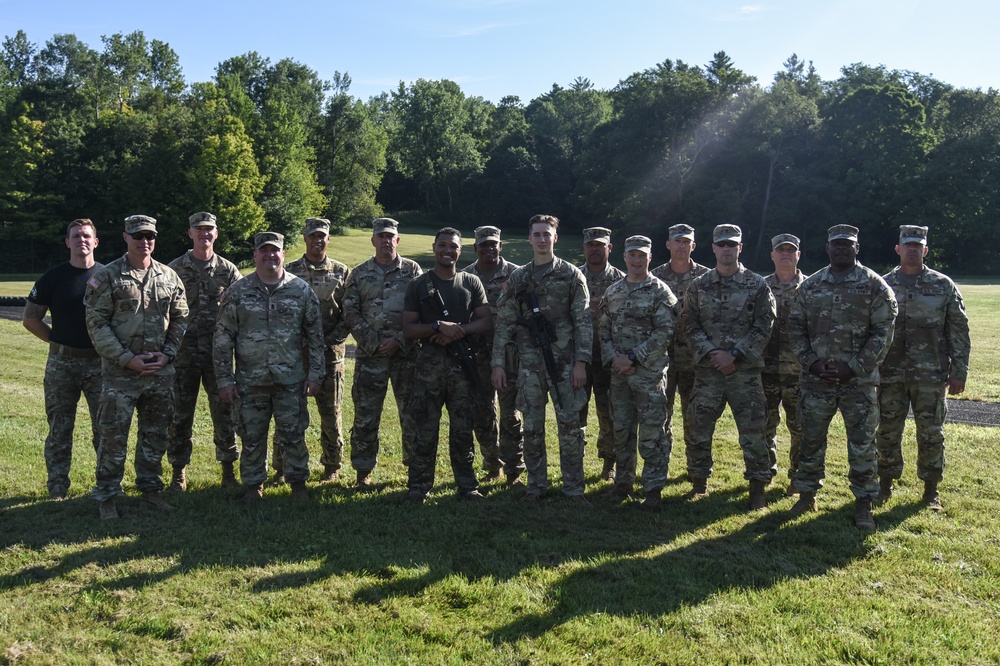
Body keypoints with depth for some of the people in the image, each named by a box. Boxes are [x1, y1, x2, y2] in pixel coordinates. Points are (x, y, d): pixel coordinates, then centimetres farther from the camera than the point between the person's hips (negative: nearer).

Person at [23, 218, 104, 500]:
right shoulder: (53, 277, 0)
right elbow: (30, 318, 6)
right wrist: (58, 340, 0)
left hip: (100, 362, 0)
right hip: (62, 363, 0)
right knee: (60, 429, 8)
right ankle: (57, 489, 18)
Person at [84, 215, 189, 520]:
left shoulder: (169, 277, 7)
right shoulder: (107, 277, -5)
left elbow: (180, 319, 10)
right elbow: (96, 324, -8)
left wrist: (167, 354, -3)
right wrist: (128, 359, -13)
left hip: (161, 370, 4)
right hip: (120, 371, -4)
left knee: (156, 433, 12)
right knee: (113, 436, 1)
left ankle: (150, 490, 26)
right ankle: (106, 497, 14)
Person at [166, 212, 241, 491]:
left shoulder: (228, 270, 4)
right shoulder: (174, 269, 2)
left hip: (219, 354, 1)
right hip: (184, 354, 0)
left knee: (224, 414, 5)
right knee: (180, 415, 6)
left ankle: (228, 471, 16)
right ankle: (179, 472, 18)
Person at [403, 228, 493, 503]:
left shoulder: (471, 283, 9)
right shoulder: (418, 285, 6)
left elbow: (486, 322, 3)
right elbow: (408, 329, 0)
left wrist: (458, 331, -12)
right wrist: (438, 326, -16)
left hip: (463, 363, 1)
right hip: (429, 363, -1)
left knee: (463, 428, 6)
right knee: (425, 428, 1)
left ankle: (467, 485, 16)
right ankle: (420, 485, 11)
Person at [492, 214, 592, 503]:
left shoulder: (571, 275, 2)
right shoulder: (517, 278, 9)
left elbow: (583, 321, -2)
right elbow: (504, 323, 7)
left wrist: (581, 361, -10)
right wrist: (498, 363, 1)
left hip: (564, 361, -2)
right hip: (529, 363, 2)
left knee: (570, 425, 0)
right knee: (532, 427, 7)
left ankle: (574, 488, 11)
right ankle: (536, 485, 21)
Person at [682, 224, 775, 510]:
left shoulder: (757, 285, 2)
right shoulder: (699, 286, 8)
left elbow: (763, 327, -3)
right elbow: (691, 326, 4)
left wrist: (733, 354, -12)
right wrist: (710, 353, -11)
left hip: (745, 370, -2)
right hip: (707, 369, 2)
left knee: (753, 432, 0)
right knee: (698, 430, 6)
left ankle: (757, 489, 13)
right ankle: (699, 484, 22)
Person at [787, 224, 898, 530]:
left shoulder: (874, 285, -3)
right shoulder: (810, 285, 6)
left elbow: (883, 332, -6)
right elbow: (795, 326, 8)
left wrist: (853, 368, -13)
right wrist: (812, 362, -6)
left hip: (859, 380, -3)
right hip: (815, 379, 3)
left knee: (862, 442, 4)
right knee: (810, 438, 10)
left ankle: (863, 504, 16)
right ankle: (807, 493, 26)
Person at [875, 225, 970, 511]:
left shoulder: (943, 286, 2)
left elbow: (959, 332, 2)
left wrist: (959, 372, -3)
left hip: (930, 375, -1)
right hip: (890, 375, 1)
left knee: (931, 433, 5)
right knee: (887, 433, 8)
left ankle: (931, 489, 19)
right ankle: (886, 484, 23)